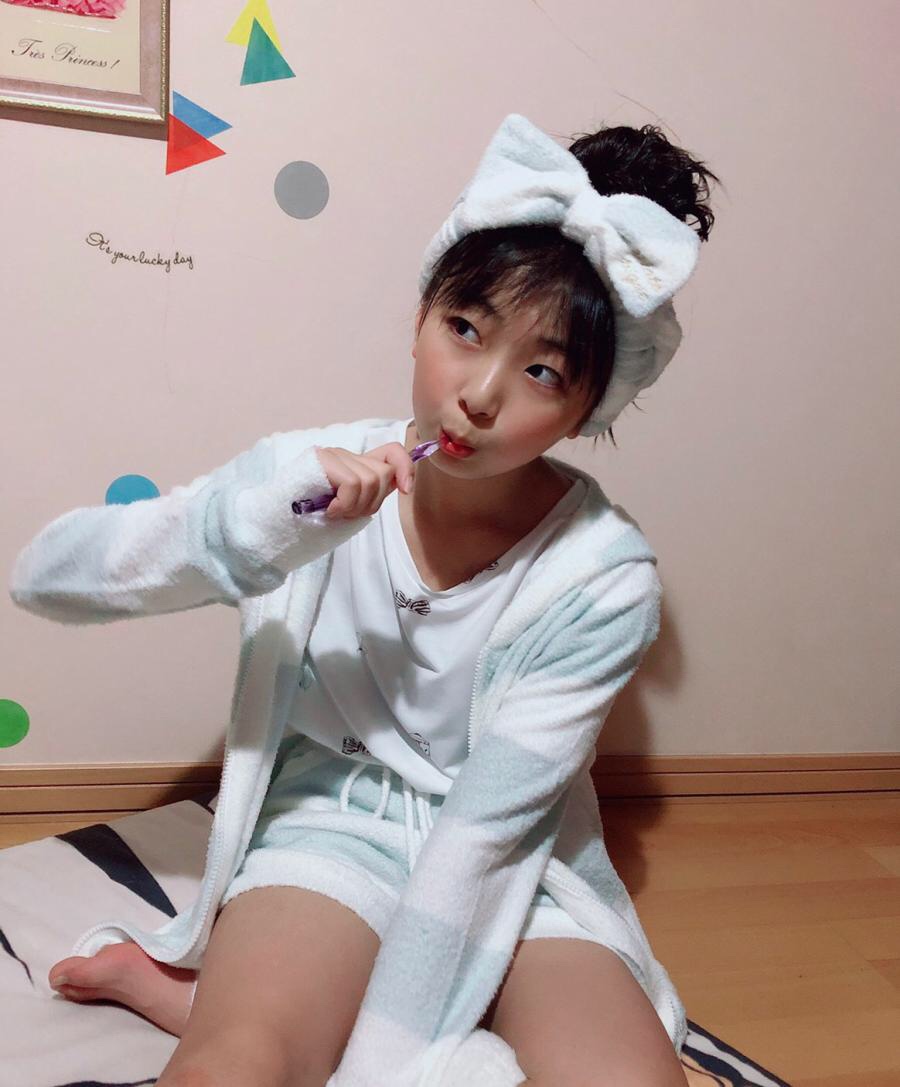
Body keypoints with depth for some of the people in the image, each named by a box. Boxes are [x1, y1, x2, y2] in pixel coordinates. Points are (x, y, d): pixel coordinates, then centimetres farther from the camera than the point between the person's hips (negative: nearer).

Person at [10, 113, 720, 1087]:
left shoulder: (604, 580, -18)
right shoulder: (320, 477, -13)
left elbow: (488, 824, -18)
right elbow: (44, 576, -14)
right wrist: (254, 525, -31)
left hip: (518, 863, 3)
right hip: (332, 822, -2)